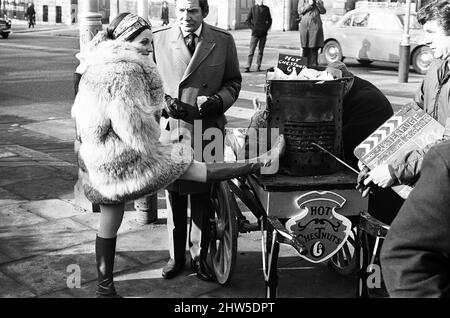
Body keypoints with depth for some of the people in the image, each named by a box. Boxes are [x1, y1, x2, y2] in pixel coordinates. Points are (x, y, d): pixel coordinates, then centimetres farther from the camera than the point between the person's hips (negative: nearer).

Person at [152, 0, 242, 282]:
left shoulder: (224, 41, 2)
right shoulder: (159, 39, 1)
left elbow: (233, 81, 9)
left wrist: (217, 101, -11)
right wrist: (164, 101, -11)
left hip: (207, 131, 0)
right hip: (170, 131, 0)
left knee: (203, 199, 8)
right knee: (174, 196, 9)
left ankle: (199, 256, 25)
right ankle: (176, 256, 25)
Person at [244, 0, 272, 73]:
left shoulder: (266, 9, 9)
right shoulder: (252, 8, 3)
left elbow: (269, 20, 17)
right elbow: (247, 20, 5)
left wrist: (266, 28, 3)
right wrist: (253, 28, -5)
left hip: (263, 34, 2)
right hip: (255, 33, -2)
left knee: (261, 51, 6)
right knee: (251, 51, -5)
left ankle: (258, 67, 13)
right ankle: (248, 67, -3)